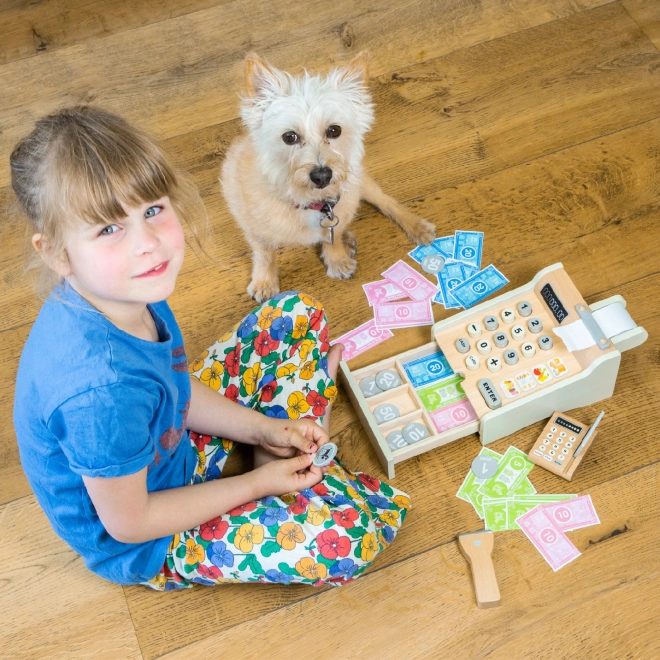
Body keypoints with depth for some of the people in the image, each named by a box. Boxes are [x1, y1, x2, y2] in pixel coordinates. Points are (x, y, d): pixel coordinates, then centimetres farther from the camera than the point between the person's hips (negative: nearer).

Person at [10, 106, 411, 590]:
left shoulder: (117, 295, -17)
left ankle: (281, 453, 4)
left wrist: (262, 429, -6)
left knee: (298, 315, 7)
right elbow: (128, 523, -25)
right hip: (146, 547, -7)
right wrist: (254, 486, -15)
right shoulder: (100, 389, -40)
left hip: (170, 440, 7)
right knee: (360, 531, -22)